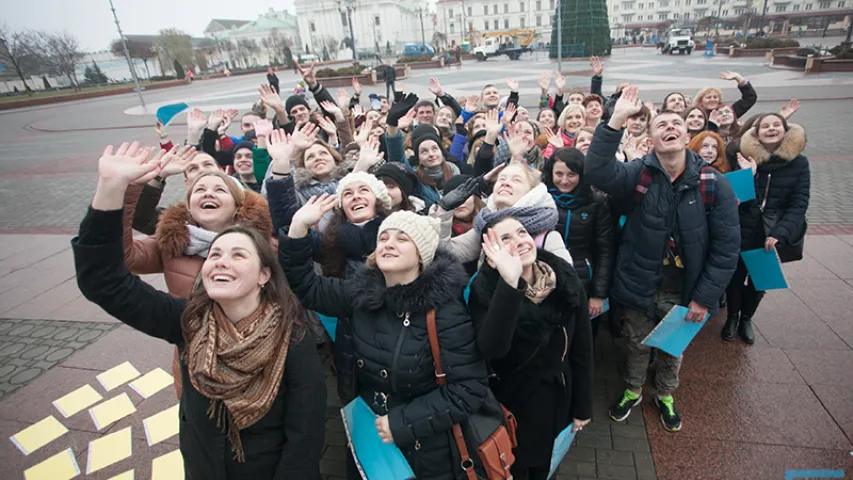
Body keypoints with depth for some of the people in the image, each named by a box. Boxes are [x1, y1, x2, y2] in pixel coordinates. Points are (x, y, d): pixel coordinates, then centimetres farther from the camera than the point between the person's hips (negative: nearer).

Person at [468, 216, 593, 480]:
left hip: (558, 399, 3)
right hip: (512, 404, -3)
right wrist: (509, 281, -46)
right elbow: (492, 349, -40)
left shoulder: (566, 279, -13)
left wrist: (582, 407, 2)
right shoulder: (485, 289, -23)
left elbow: (582, 347, -4)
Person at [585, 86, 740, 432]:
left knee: (672, 349, 23)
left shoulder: (714, 185, -11)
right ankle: (633, 391, 48)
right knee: (637, 345, 21)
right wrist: (617, 119, -38)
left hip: (683, 293, 1)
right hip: (639, 288, -1)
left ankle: (665, 396, 51)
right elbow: (596, 172, -34)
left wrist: (704, 297, -11)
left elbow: (726, 247, -9)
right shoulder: (638, 175, -13)